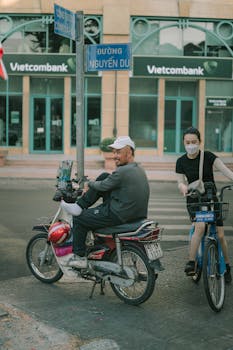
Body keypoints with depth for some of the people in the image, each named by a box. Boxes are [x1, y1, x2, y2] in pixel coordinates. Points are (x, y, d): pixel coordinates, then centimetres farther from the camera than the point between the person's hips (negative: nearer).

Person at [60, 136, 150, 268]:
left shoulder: (123, 172, -21)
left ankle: (79, 257, 16)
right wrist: (95, 183, 23)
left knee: (79, 219, 6)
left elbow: (102, 187, -9)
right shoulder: (139, 169, 9)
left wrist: (90, 183, 10)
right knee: (104, 176, 12)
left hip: (119, 216, -9)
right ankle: (80, 205, 15)